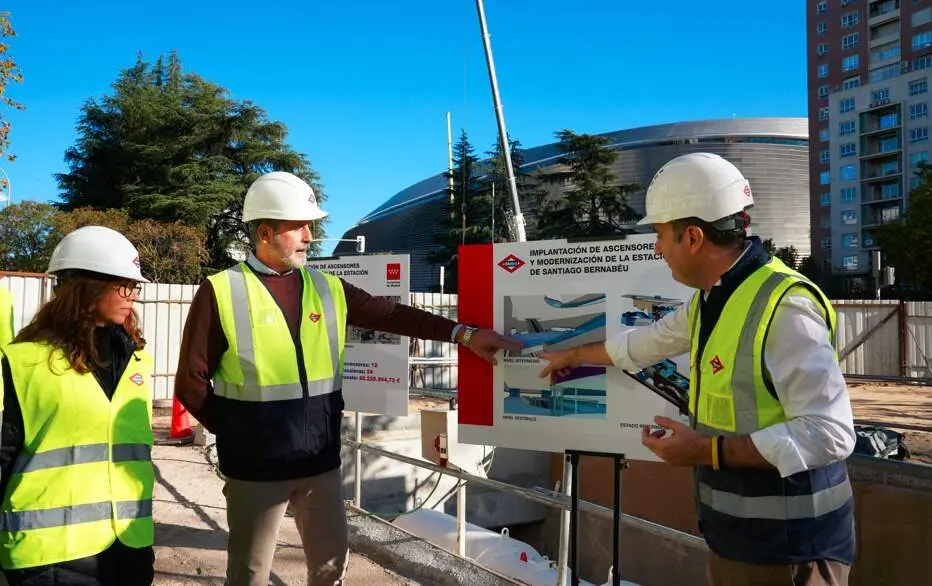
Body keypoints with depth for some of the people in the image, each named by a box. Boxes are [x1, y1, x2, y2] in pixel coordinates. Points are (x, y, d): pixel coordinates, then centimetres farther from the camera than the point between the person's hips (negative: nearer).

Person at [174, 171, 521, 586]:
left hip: (320, 461, 4)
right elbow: (192, 383, -5)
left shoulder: (328, 289, 5)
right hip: (255, 466, -4)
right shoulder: (220, 292, -8)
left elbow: (392, 315, 2)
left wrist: (463, 334, -3)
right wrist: (236, 433, -3)